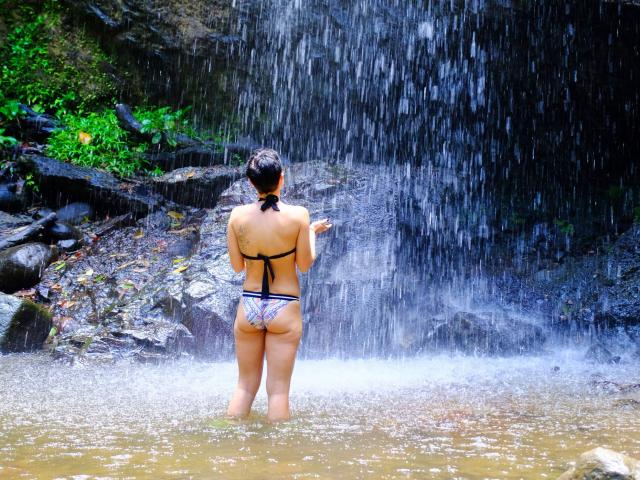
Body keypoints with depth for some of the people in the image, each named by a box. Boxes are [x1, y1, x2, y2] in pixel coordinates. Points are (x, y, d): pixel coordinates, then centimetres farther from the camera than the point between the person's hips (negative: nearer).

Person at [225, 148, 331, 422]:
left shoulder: (238, 215, -6)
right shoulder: (297, 215, -13)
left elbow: (237, 265, 3)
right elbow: (304, 265, -4)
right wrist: (312, 232, 12)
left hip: (249, 306, 3)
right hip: (284, 309, -3)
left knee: (245, 385, 16)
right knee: (278, 390, 6)